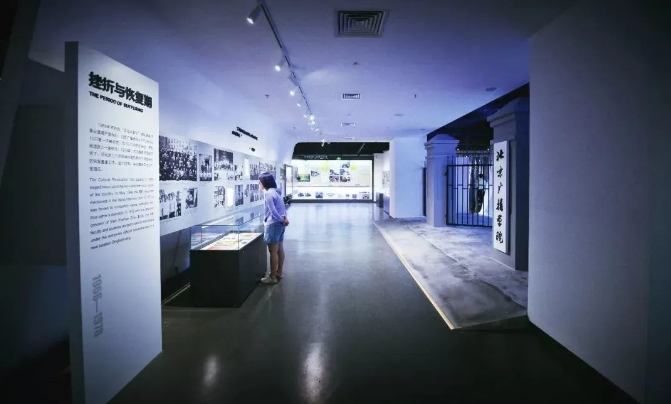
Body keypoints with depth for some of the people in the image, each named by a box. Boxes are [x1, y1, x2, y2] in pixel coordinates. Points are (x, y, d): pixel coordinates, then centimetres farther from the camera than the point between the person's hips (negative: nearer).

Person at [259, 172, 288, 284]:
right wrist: (285, 217, 0)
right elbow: (282, 208, 13)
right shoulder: (276, 192, 12)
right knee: (280, 249, 16)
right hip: (279, 224, 10)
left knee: (273, 252, -2)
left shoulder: (269, 194, -18)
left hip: (273, 225, -10)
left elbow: (273, 211, -19)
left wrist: (282, 220, -8)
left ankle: (272, 277, 6)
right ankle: (279, 272, 28)